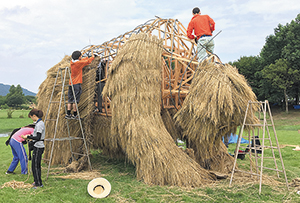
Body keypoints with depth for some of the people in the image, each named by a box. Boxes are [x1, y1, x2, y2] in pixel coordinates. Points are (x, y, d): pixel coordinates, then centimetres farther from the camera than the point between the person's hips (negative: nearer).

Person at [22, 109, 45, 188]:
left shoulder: (39, 124, -19)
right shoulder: (40, 123, 12)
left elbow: (38, 138, -24)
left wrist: (27, 137, -17)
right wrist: (31, 136, 21)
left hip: (38, 147, -10)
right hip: (38, 146, 10)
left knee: (35, 166, -2)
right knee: (37, 165, 17)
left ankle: (39, 183, 6)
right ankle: (37, 181, 27)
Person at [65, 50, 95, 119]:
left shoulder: (72, 62, 9)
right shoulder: (79, 63, -11)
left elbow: (81, 60, 25)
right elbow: (88, 61, 1)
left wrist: (88, 57, 30)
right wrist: (93, 57, 19)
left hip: (71, 83, 7)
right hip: (76, 83, -7)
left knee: (70, 99, 9)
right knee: (75, 100, -3)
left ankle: (68, 114, 8)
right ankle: (75, 115, 1)